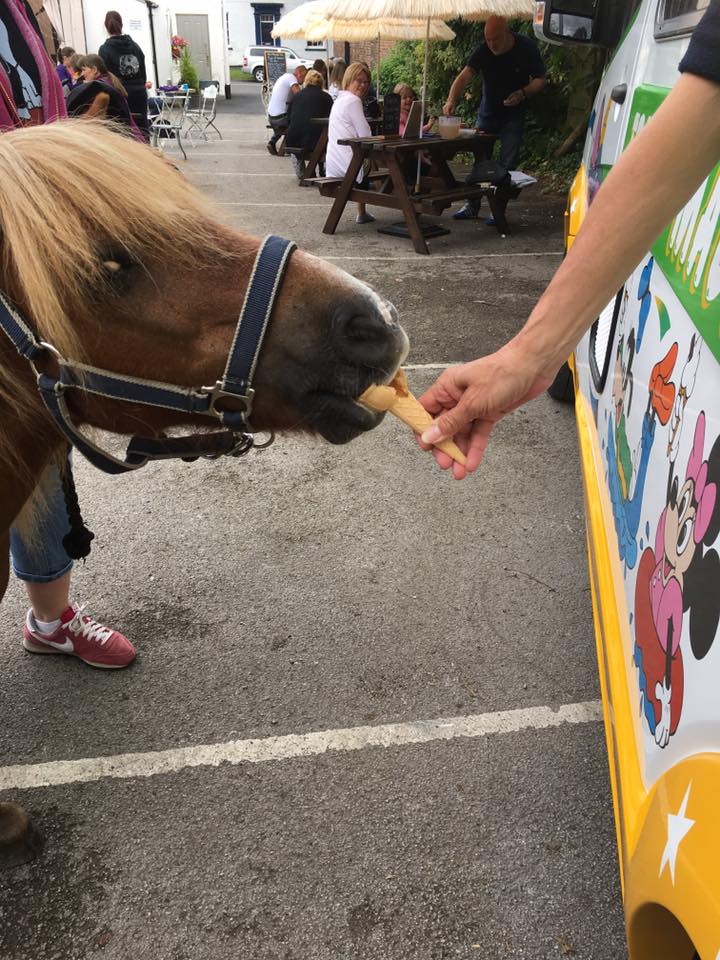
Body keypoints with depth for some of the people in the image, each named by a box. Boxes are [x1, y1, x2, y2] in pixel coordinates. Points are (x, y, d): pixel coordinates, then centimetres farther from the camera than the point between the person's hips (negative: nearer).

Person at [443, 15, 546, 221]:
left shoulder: (526, 48, -15)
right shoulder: (483, 50, -14)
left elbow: (540, 80, -7)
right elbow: (465, 75, -28)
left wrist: (523, 93, -27)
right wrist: (452, 100, -45)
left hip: (513, 114, -2)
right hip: (487, 112, 2)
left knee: (507, 164, -6)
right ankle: (472, 206, 15)